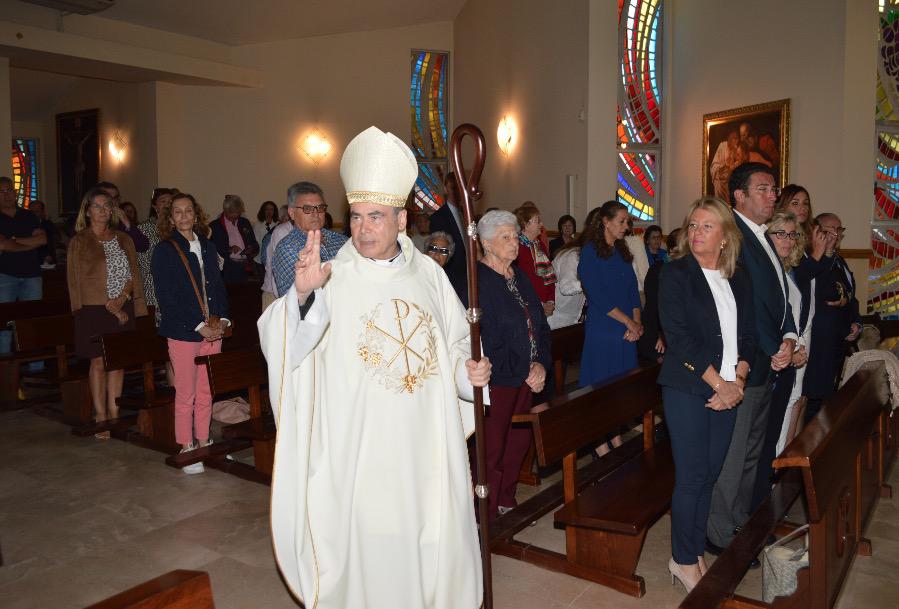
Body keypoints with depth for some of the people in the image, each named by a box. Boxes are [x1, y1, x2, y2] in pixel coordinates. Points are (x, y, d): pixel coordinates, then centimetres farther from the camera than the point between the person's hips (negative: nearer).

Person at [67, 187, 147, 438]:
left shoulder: (124, 239, 12)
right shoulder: (79, 242, 1)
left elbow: (133, 274, 8)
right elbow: (77, 280, -3)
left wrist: (123, 297, -11)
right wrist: (111, 309, -9)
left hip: (122, 309, 3)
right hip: (94, 310, -3)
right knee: (98, 362, 1)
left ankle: (114, 415, 13)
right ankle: (101, 419, 9)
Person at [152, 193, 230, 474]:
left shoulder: (208, 247, 13)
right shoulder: (164, 251, -2)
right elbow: (166, 298, -8)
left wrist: (221, 319, -2)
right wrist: (200, 327, -13)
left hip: (212, 331, 4)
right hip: (183, 333, -4)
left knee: (206, 393, 10)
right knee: (186, 395, 2)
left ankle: (203, 444, 22)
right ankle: (186, 450, 13)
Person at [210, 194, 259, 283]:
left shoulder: (245, 223, 18)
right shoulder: (215, 225, 5)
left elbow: (255, 244, 21)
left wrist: (252, 249, -1)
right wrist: (228, 250, -14)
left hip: (245, 268, 3)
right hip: (227, 268, -3)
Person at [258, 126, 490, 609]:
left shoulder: (429, 274, 3)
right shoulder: (332, 279, -9)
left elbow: (456, 342, 13)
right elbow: (283, 343, -24)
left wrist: (468, 370, -8)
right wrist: (301, 293, -42)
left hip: (428, 446, 4)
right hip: (361, 453, -3)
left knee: (434, 541, 18)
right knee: (368, 544, 9)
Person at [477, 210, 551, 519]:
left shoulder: (520, 277, 13)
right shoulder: (477, 281, -13)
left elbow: (540, 325, 14)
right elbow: (486, 341, -17)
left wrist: (541, 363, -3)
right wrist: (524, 373, -12)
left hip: (526, 379, 8)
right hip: (495, 381, -8)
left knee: (519, 442, 15)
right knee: (491, 450, 0)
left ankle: (507, 503, 33)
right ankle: (488, 517, 14)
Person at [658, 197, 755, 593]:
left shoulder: (739, 280, 11)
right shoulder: (675, 274, -5)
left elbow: (748, 336, 10)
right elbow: (679, 336, -12)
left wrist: (737, 381, -6)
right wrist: (718, 383, -14)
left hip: (729, 391, 5)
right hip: (688, 389, -5)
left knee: (710, 474, 11)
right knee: (692, 476, -1)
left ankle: (697, 550, 25)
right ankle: (683, 560, 15)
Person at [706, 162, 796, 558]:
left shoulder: (763, 238, 15)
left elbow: (779, 298, 11)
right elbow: (745, 305, -19)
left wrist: (788, 339, -5)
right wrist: (777, 349, -13)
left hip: (767, 364, 10)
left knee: (751, 453, 19)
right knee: (731, 458, 0)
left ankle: (741, 526, 34)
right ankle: (720, 536, 15)